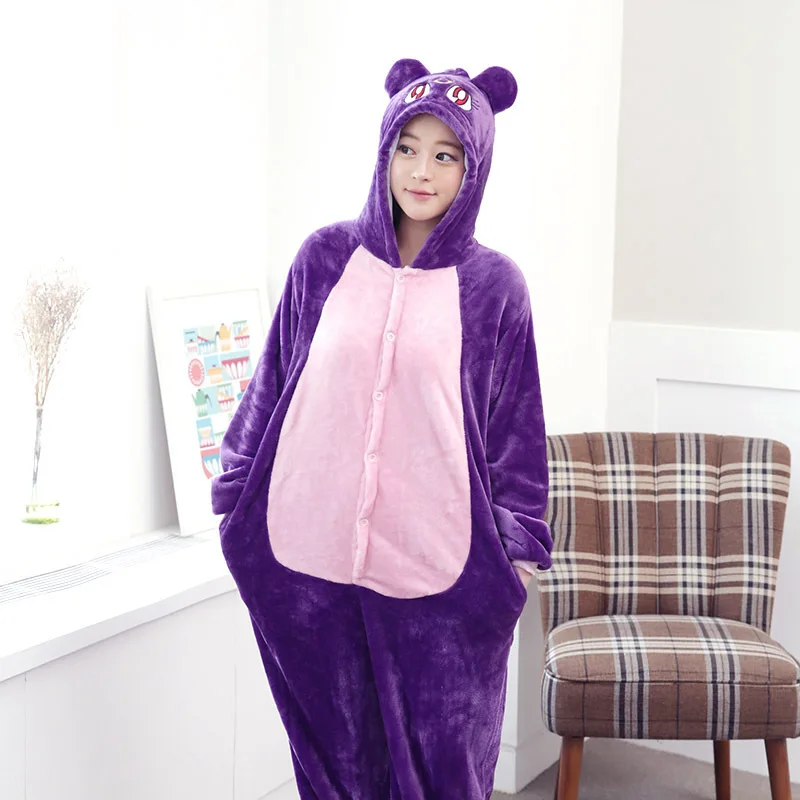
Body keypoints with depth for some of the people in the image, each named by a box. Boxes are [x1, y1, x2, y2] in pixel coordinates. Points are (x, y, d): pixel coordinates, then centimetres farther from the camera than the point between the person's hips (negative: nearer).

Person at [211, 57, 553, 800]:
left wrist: (518, 547, 4)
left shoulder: (492, 285, 0)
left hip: (434, 566, -1)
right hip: (310, 554, 2)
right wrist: (238, 496, 12)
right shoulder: (325, 258, 3)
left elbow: (515, 429, 4)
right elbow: (272, 386, 10)